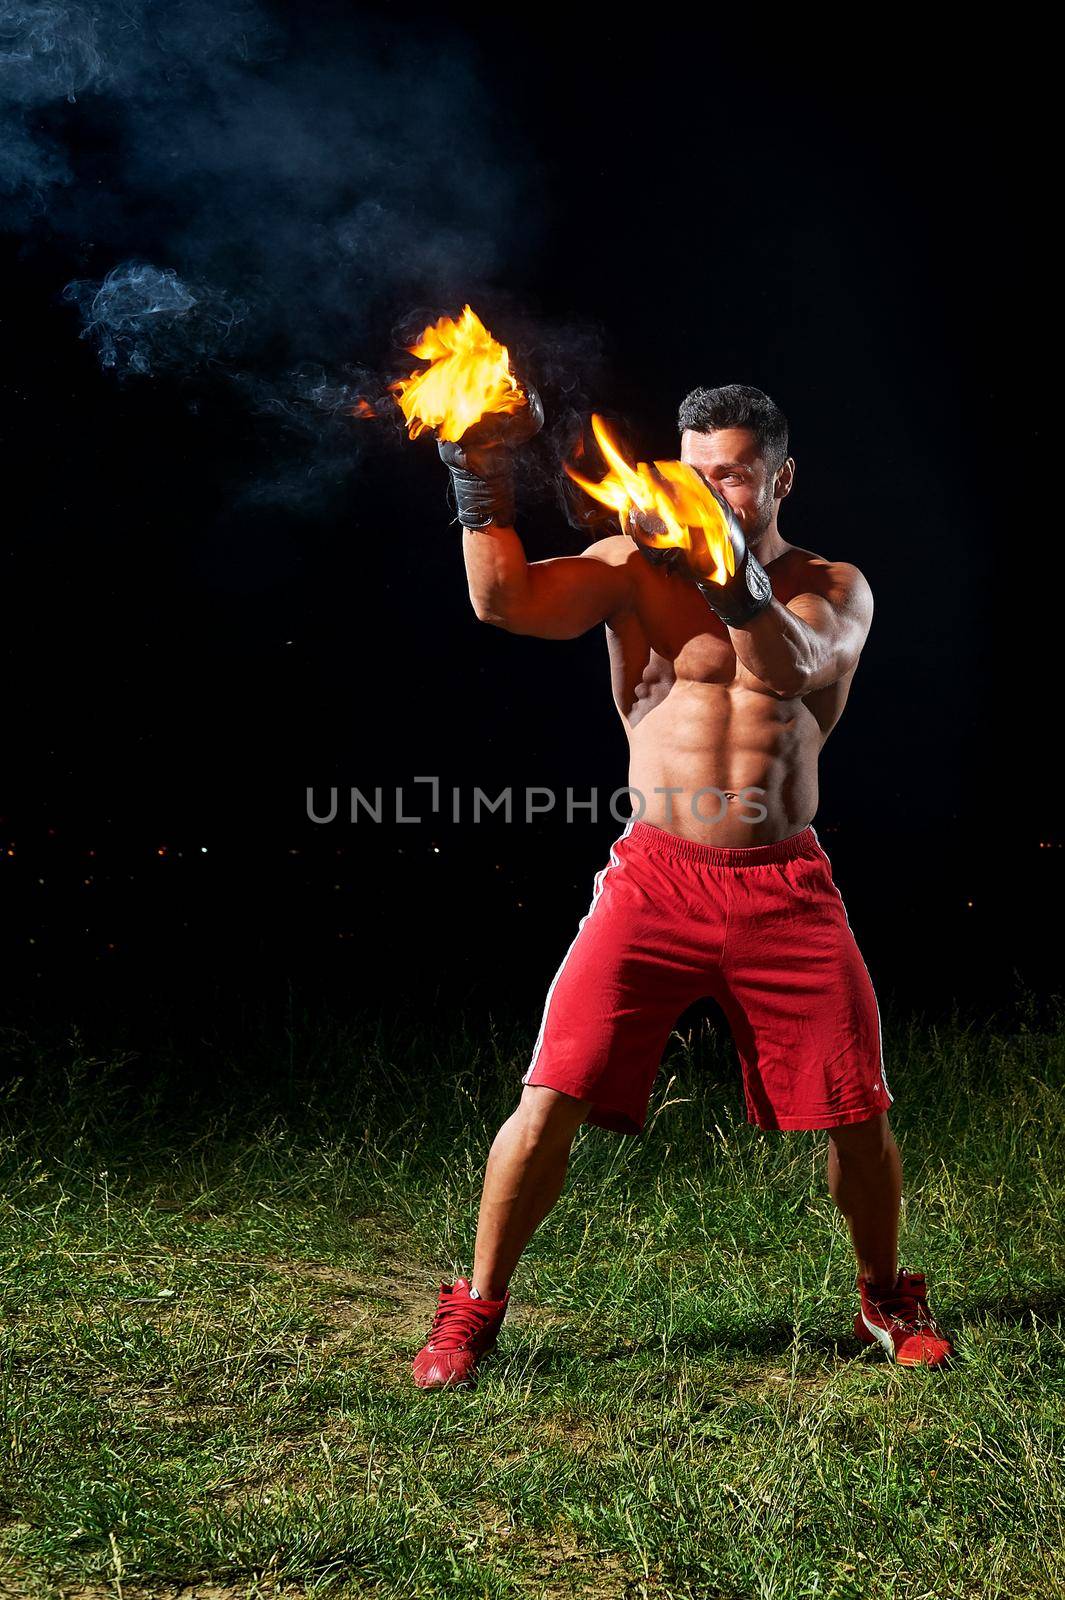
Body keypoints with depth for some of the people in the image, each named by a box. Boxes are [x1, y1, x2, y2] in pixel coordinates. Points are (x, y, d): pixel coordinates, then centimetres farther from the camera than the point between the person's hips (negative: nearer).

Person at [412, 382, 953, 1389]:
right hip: (655, 880, -1)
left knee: (859, 1112, 3)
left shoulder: (834, 589, 7)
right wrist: (481, 475, -19)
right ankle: (475, 1309, 12)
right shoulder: (636, 567, 5)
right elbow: (506, 600, -10)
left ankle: (885, 1298, 31)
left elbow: (788, 664, -16)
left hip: (788, 890, 1)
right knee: (551, 1099, -8)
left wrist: (728, 578, -32)